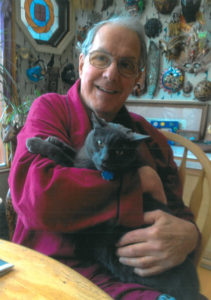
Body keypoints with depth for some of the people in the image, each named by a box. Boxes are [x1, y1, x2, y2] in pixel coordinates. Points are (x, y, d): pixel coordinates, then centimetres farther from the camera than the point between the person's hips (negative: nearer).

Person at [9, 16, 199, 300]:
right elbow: (36, 196, -19)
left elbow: (178, 211, 7)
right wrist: (140, 189, -15)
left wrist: (188, 234, -18)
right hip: (57, 270, -4)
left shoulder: (148, 135, 8)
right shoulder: (50, 108, -2)